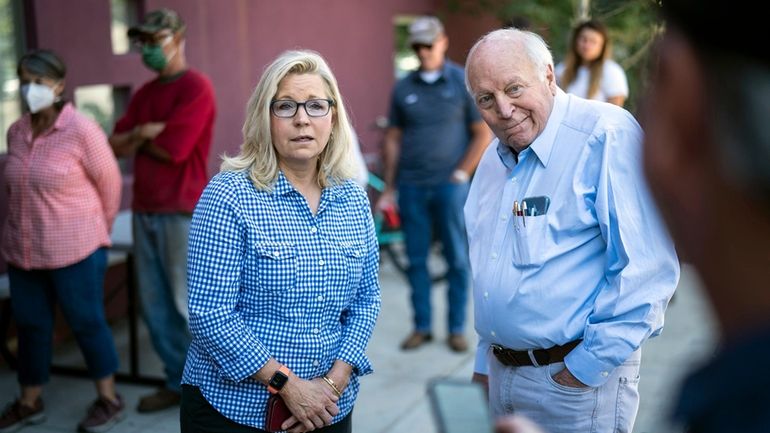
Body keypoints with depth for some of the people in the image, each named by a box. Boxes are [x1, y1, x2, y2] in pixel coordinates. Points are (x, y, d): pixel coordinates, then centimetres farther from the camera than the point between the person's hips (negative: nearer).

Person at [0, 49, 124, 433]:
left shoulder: (82, 130, -13)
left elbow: (110, 184, -4)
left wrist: (97, 232, 6)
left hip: (74, 250, -5)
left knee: (86, 322, 6)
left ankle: (109, 399, 22)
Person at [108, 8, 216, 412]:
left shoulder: (196, 87, -10)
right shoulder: (143, 94, 15)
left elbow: (173, 149, -17)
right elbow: (116, 145, 10)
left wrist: (138, 139, 1)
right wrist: (143, 132, -10)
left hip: (183, 212, -8)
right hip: (144, 211, 8)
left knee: (189, 306, 0)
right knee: (155, 306, 11)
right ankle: (178, 381, 24)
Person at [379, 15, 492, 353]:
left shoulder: (463, 81, 1)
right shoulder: (403, 88, 8)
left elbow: (483, 134, 1)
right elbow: (393, 139, 10)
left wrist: (462, 174, -6)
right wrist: (388, 189, 8)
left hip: (449, 185, -2)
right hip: (411, 186, 3)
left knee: (457, 259, 3)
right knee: (416, 259, 7)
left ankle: (457, 328, 14)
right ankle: (421, 326, 18)